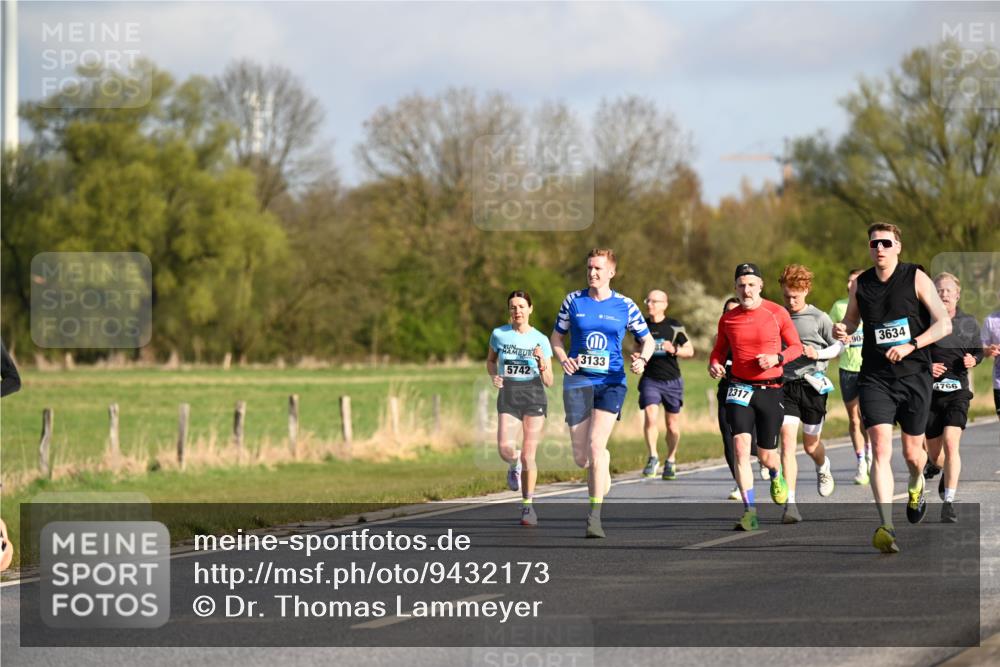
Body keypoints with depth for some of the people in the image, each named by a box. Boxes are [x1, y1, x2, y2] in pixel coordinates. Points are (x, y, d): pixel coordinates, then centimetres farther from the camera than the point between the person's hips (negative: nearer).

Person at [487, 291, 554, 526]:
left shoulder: (540, 340, 2)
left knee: (528, 455, -4)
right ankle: (514, 465, 18)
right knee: (505, 449, -20)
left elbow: (549, 382, 4)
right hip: (508, 395, 0)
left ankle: (528, 506, 11)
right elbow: (490, 361, 22)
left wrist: (542, 363, -16)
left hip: (534, 396, 0)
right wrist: (494, 376, 0)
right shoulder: (499, 334, 4)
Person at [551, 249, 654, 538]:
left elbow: (647, 339, 10)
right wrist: (564, 360, -7)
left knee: (596, 444, -19)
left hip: (612, 383, -2)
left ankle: (595, 516, -15)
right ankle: (603, 462, 41)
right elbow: (557, 336, 13)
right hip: (578, 381, 2)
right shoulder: (573, 301, 4)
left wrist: (643, 359, -12)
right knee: (581, 457, 1)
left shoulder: (625, 306, 1)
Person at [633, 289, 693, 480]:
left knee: (673, 425, 6)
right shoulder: (643, 326, 6)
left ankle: (671, 461, 25)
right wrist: (636, 356, -3)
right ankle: (653, 457, -10)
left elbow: (690, 351, 3)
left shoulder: (674, 327, -2)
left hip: (672, 380, -1)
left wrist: (674, 350, -16)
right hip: (650, 380, 1)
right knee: (650, 418, -20)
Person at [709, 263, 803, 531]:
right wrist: (714, 365, -6)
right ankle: (749, 511, -14)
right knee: (741, 446, -16)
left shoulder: (777, 313, -3)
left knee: (766, 455, 5)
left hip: (770, 389, -1)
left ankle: (776, 477, 44)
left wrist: (777, 358, -17)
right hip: (740, 388, 1)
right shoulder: (728, 319, 4)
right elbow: (719, 350, 16)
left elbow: (796, 347, 3)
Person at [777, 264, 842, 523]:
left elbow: (838, 346, 6)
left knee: (810, 444, 9)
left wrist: (818, 354, -12)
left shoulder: (819, 318, -2)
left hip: (812, 385, -1)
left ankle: (823, 467, 49)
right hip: (785, 385, 1)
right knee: (787, 441, -14)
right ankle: (790, 504, -17)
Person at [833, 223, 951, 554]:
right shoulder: (860, 284, 5)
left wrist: (910, 346, -21)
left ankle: (916, 486, 49)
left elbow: (943, 324, -8)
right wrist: (841, 329, -5)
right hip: (875, 377, 1)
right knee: (880, 447, -16)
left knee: (912, 452, 10)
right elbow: (851, 320, 20)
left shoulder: (916, 278, -5)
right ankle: (886, 528, -22)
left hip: (914, 376, -1)